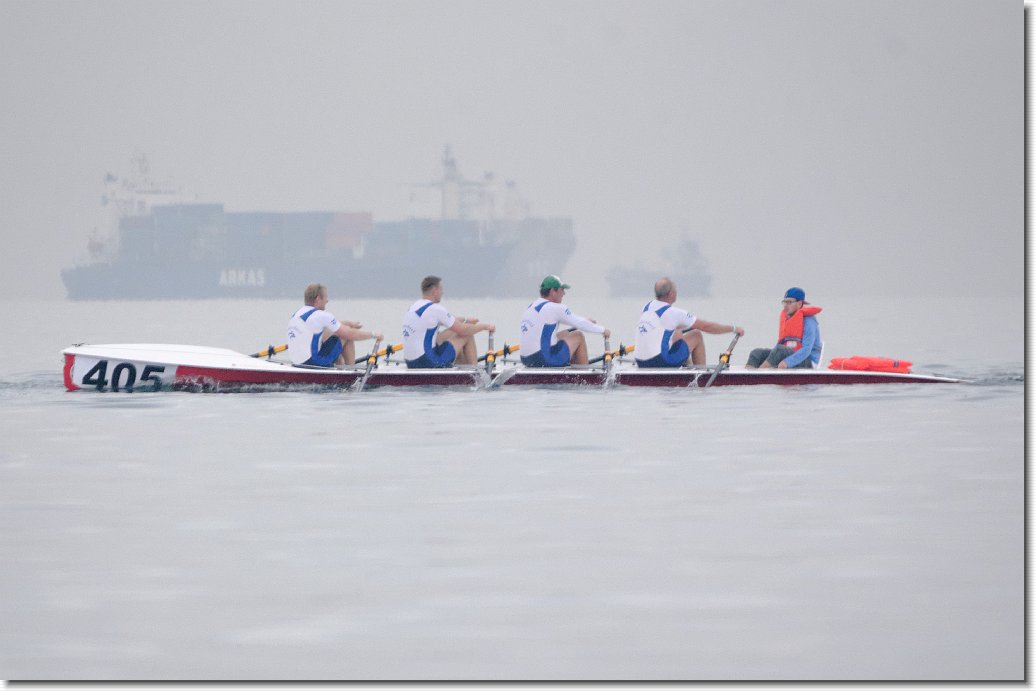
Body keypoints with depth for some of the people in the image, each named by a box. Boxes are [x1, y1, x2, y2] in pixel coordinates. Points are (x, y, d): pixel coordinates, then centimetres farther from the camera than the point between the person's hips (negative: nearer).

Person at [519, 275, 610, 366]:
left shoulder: (531, 307, 16)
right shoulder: (555, 308, -11)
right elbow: (580, 323, -5)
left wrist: (586, 321, 37)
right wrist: (602, 330, 10)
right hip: (545, 360, -9)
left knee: (565, 334, 28)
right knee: (578, 337, 9)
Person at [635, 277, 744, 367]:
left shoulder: (647, 307, 11)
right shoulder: (673, 313, -10)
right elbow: (706, 327, -3)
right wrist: (734, 328, 9)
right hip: (659, 362, -8)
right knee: (696, 336, 5)